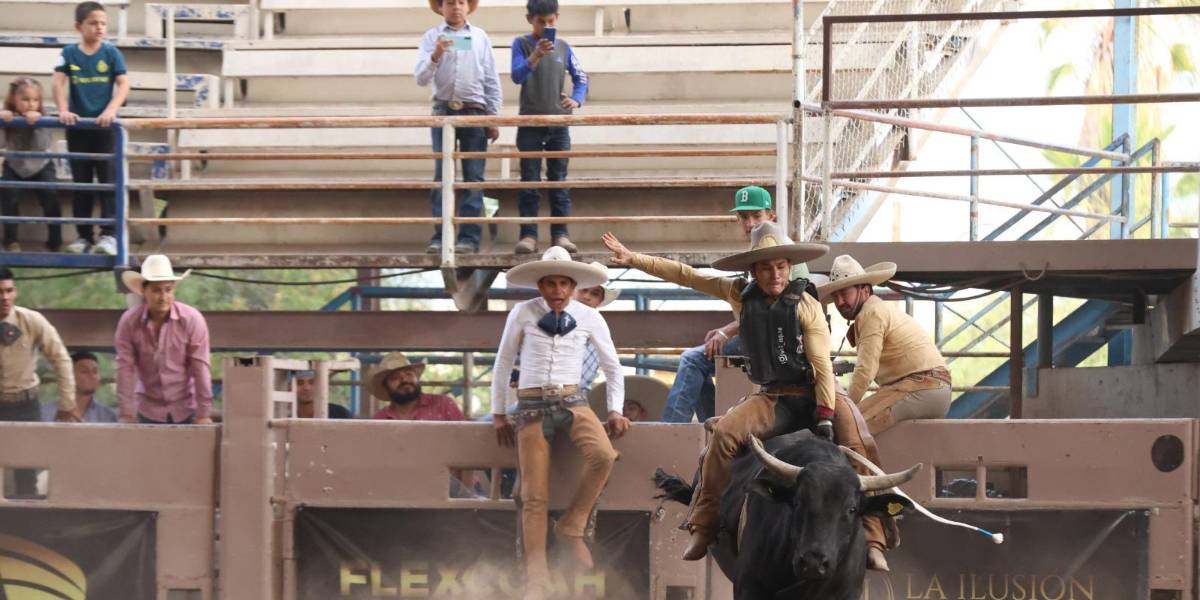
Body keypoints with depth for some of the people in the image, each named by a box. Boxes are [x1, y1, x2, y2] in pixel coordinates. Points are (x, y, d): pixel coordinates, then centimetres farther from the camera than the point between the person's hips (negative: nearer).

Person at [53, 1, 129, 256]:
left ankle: (108, 235, -9)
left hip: (104, 126, -2)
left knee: (108, 181, -6)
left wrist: (111, 110, -24)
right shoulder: (69, 53, 1)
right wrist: (63, 111, -21)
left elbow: (123, 85, -8)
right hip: (78, 127, 2)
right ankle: (83, 236, 12)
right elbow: (59, 83, -5)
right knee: (81, 182, 7)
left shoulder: (112, 53, -2)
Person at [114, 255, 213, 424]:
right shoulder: (128, 323, -10)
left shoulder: (192, 319, -13)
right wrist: (126, 415, -11)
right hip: (149, 409, 1)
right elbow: (125, 370, -9)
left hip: (186, 410, -1)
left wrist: (204, 415, -14)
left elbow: (201, 369, -13)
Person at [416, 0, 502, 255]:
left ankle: (470, 237, -4)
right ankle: (440, 236, -4)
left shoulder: (480, 37, 10)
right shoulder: (432, 38, 6)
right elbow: (421, 78, -3)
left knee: (473, 177, -2)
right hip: (444, 110, -1)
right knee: (442, 176, -3)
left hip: (475, 112, 1)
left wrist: (493, 118, 5)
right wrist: (435, 56, -21)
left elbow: (492, 80, 10)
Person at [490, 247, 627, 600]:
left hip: (572, 403, 1)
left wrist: (615, 411, 8)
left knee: (603, 455, -30)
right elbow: (503, 364, 9)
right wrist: (498, 414, 11)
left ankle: (572, 527, -10)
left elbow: (612, 367, 14)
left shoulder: (589, 318, 2)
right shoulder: (523, 314, -1)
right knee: (534, 497, -6)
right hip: (532, 407, -1)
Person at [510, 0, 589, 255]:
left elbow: (581, 78, 13)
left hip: (559, 123, 2)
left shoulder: (563, 46, 6)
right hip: (530, 123, -2)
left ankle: (560, 234, 3)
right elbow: (517, 76, -14)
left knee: (559, 181, 2)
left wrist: (576, 100, -6)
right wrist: (536, 57, -31)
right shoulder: (522, 44, -2)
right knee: (529, 182, -3)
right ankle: (528, 235, -4)